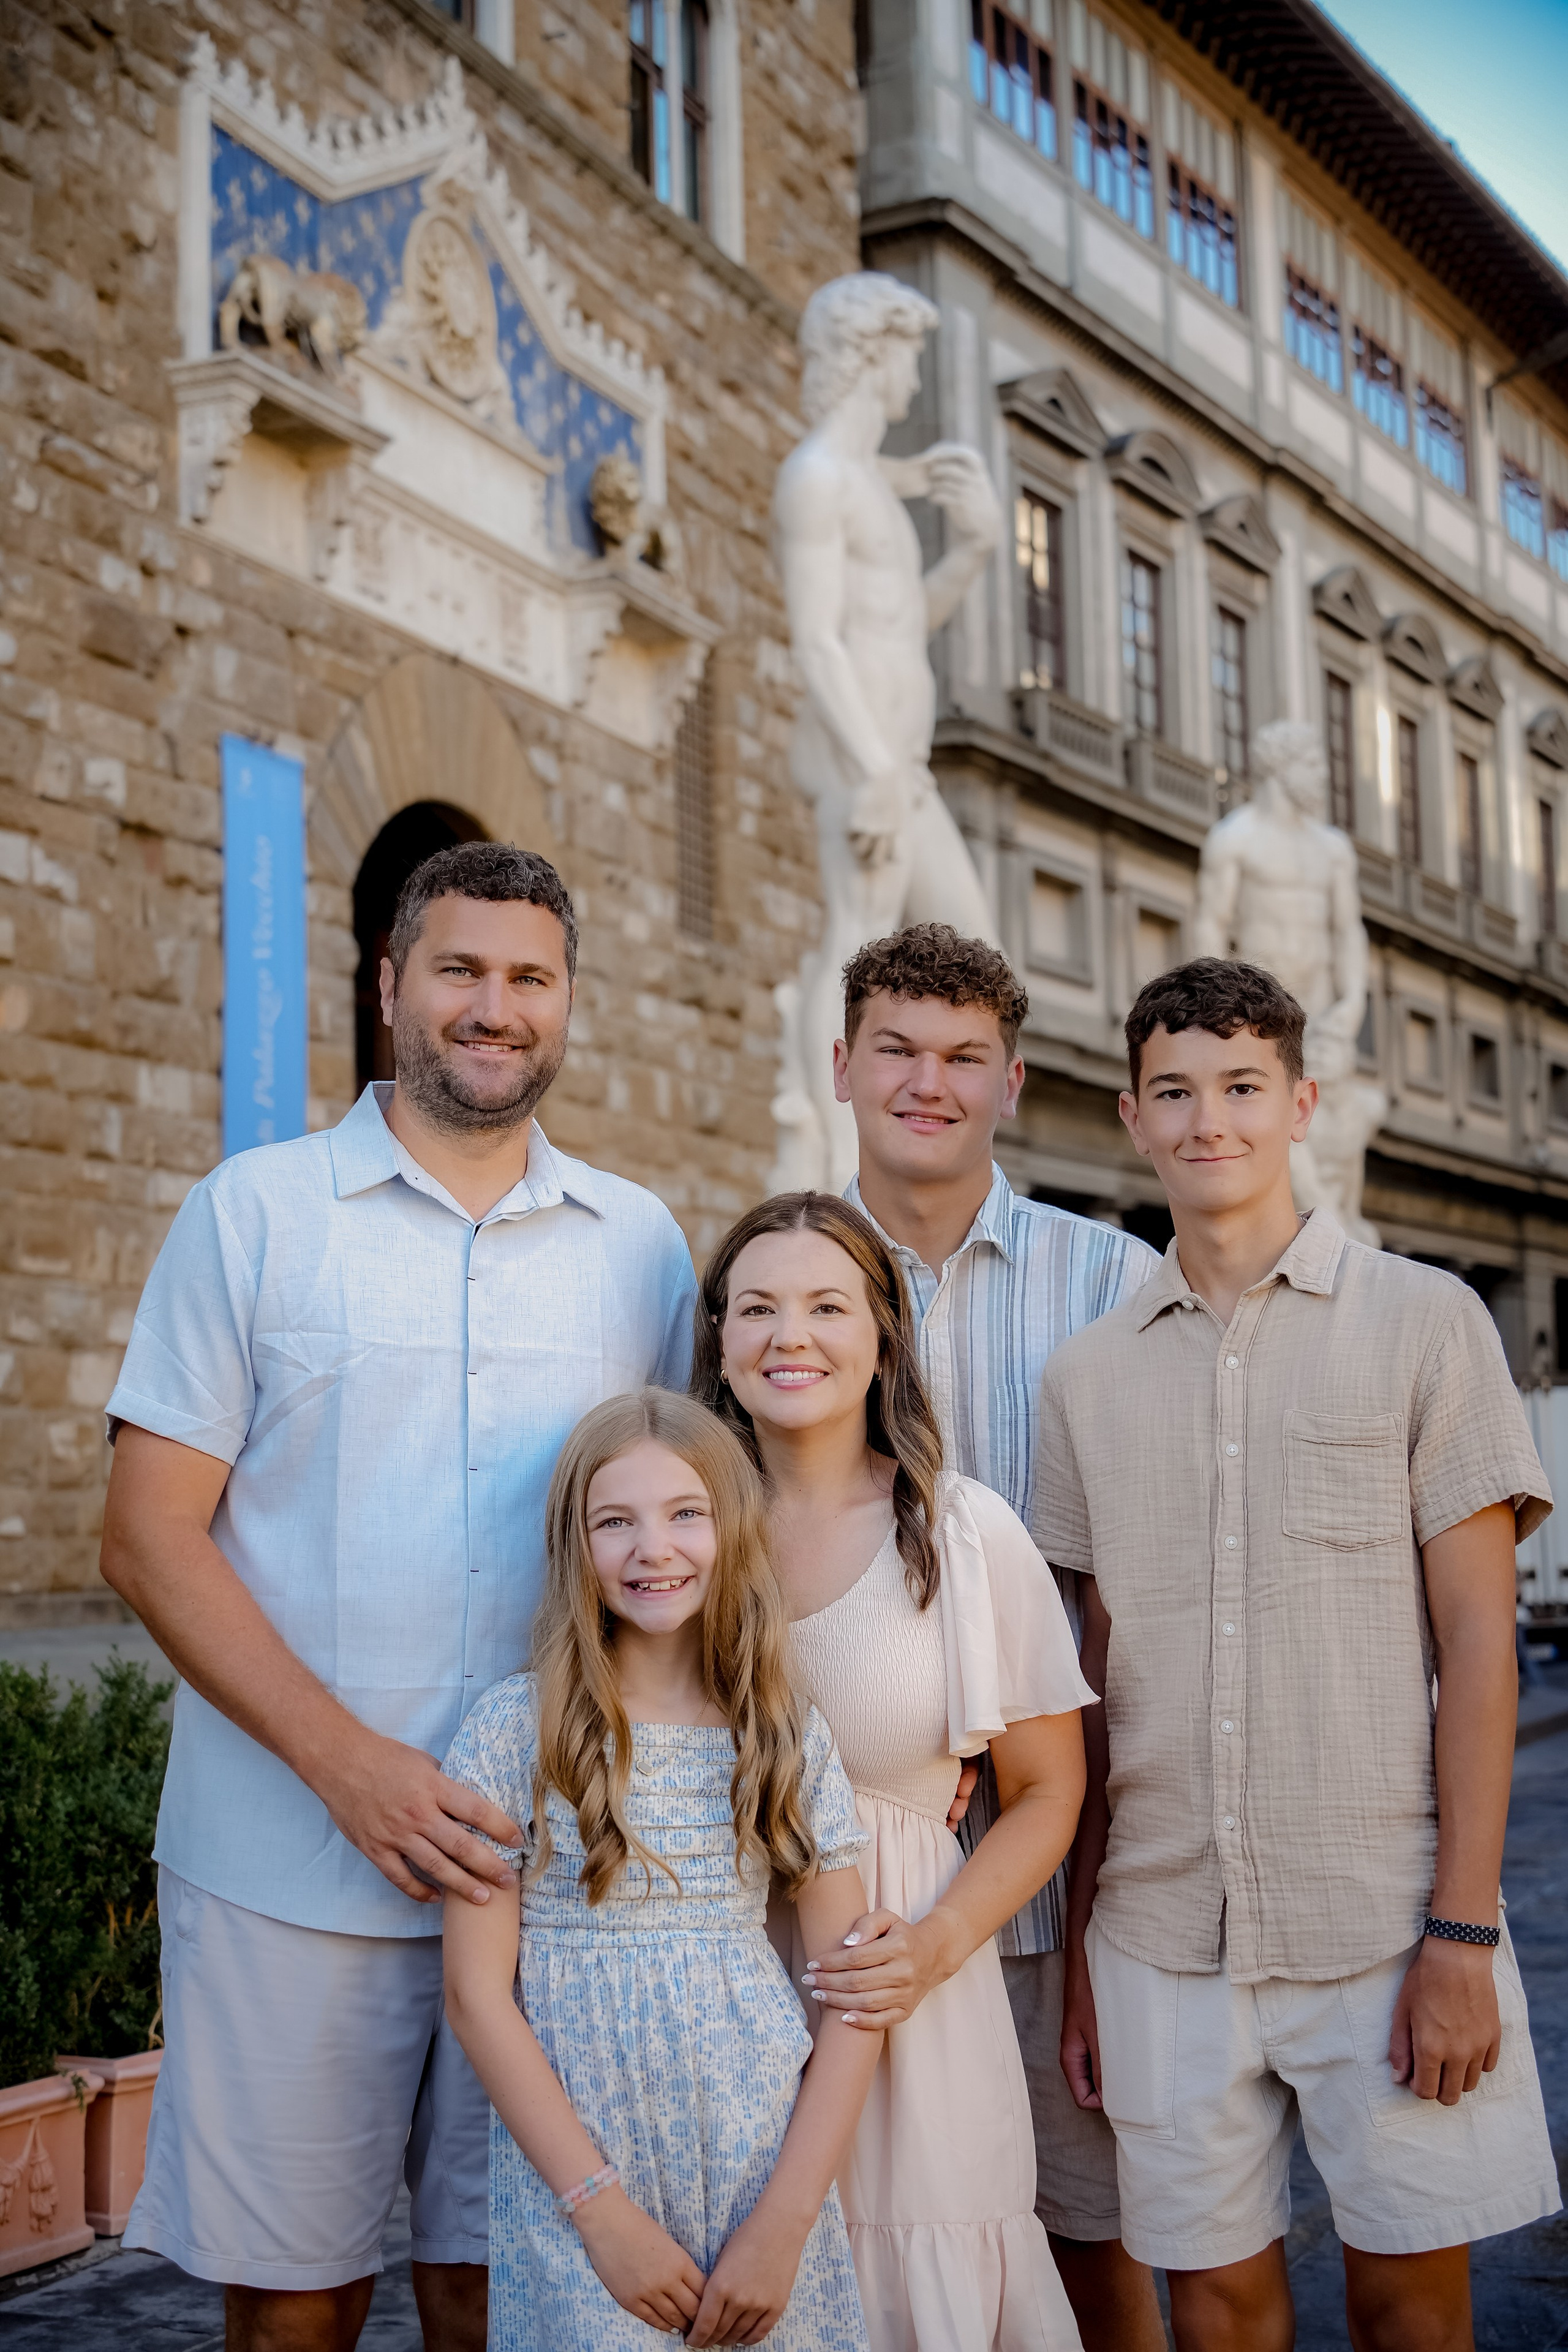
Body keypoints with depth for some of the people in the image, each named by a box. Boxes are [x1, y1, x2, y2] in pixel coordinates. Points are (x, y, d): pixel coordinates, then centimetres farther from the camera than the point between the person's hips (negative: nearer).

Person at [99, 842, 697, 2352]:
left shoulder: (641, 1246, 9)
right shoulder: (254, 1211, 1)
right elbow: (149, 1537, -4)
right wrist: (346, 1761, -15)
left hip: (552, 1869, 2)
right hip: (288, 1869, -2)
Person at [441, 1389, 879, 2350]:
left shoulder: (795, 1738, 2)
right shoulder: (513, 1732, -5)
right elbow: (477, 1994, -7)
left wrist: (785, 2221, -8)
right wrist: (605, 2210, -11)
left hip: (767, 2168, 2)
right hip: (576, 2170, -2)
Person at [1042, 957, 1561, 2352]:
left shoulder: (1425, 1321, 0)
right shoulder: (1089, 1374, 8)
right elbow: (1093, 1679, 11)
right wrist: (1077, 1947, 8)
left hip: (1386, 1924, -2)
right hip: (1162, 1938, 3)